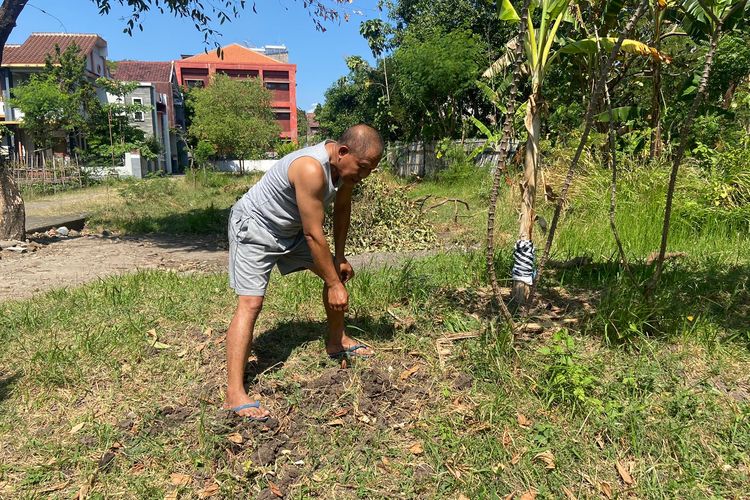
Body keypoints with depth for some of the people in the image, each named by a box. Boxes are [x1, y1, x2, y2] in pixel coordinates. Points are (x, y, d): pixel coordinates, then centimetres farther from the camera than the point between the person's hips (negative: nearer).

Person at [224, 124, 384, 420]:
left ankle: (336, 341, 26)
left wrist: (340, 257, 9)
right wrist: (334, 286, -26)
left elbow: (342, 209, 7)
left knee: (337, 271, 9)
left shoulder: (346, 165, -9)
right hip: (254, 228, -9)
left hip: (291, 229, 9)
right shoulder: (311, 169, -36)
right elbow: (314, 235, -33)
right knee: (251, 302, -18)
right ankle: (234, 394, -17)